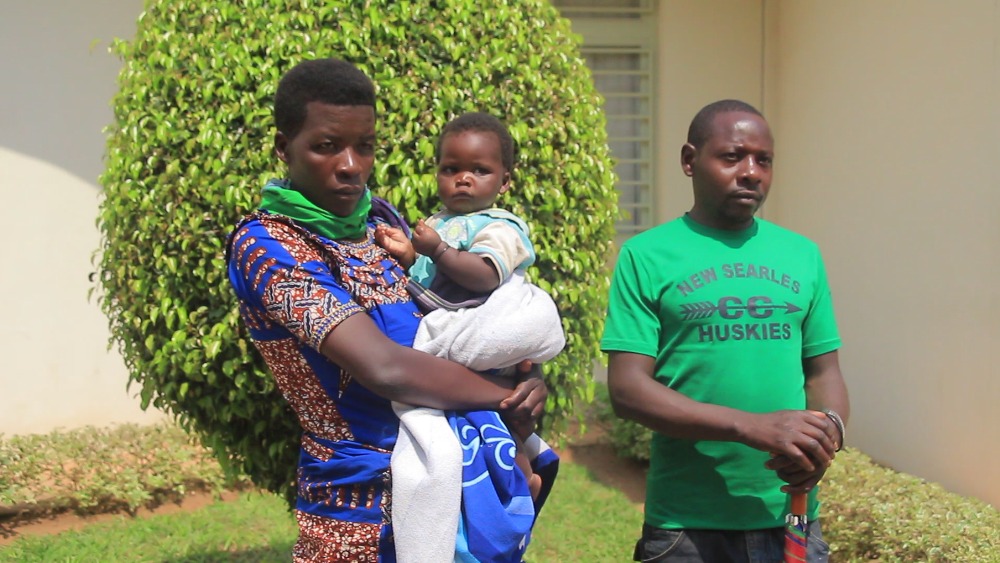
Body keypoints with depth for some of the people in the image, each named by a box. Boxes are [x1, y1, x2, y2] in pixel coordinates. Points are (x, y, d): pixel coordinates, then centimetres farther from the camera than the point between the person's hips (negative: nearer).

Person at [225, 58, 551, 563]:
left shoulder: (380, 218, 7)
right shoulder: (266, 245, -15)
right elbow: (386, 368, -25)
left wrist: (524, 376, -4)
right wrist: (509, 395, -12)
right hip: (366, 509, -6)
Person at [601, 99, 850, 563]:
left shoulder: (802, 254, 8)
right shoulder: (646, 256, -4)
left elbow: (824, 371, 11)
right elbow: (628, 389, -10)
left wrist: (830, 428, -12)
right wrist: (751, 426, -21)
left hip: (792, 518, 4)